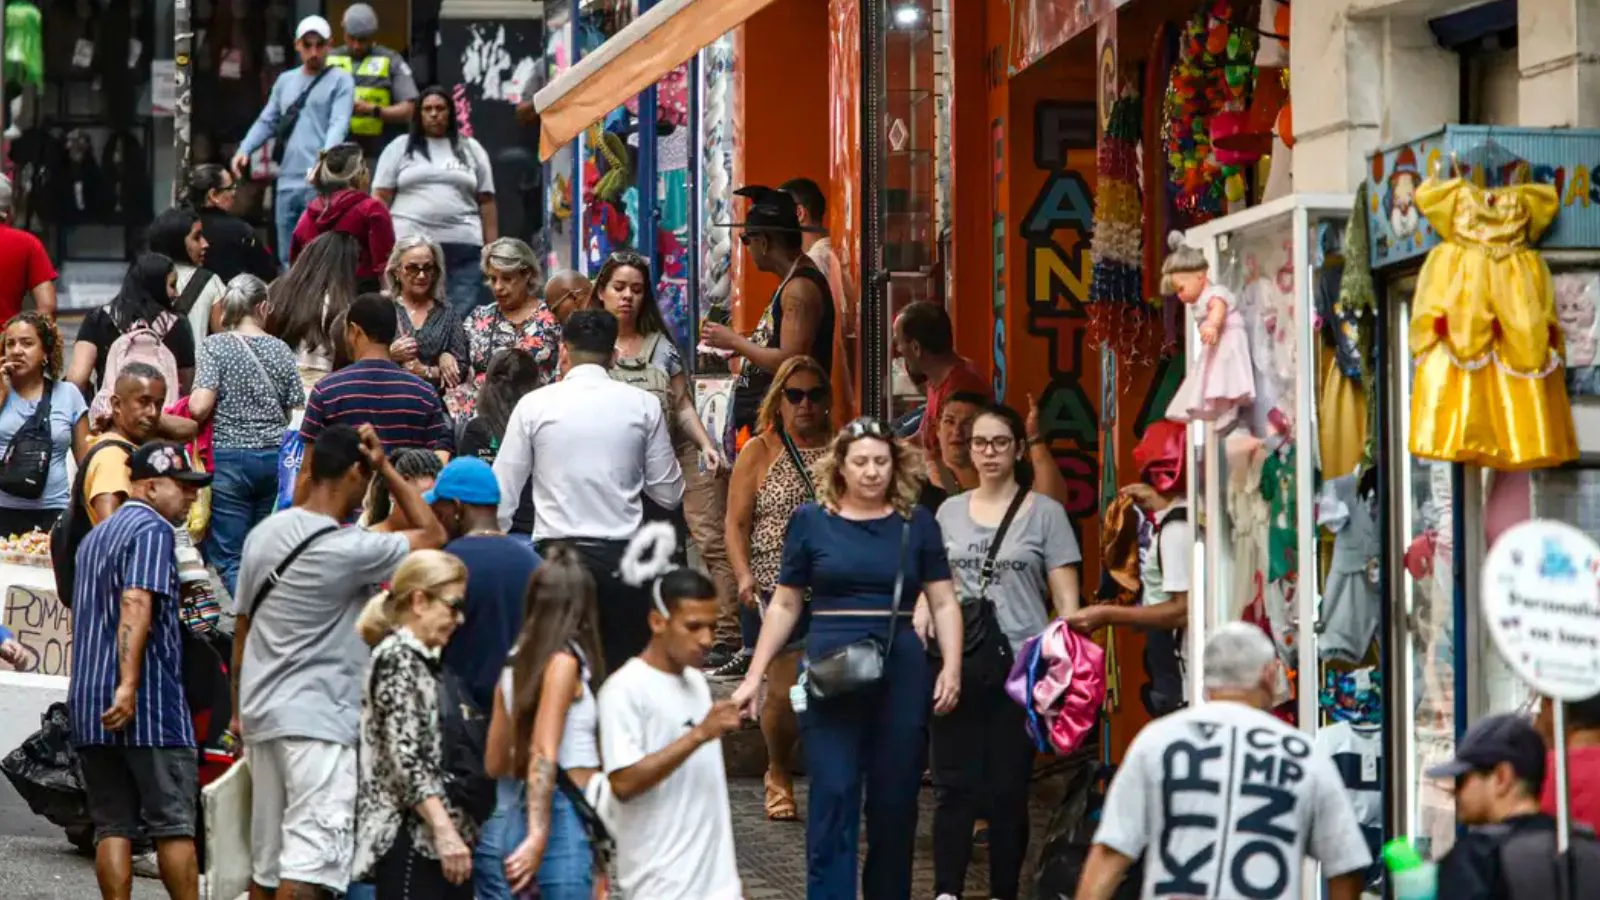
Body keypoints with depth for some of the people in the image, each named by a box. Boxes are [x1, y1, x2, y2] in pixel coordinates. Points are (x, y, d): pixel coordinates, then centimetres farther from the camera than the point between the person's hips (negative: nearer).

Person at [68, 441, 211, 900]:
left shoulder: (95, 536, 22)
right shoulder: (153, 530, -7)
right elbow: (136, 605, -20)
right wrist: (129, 685, -27)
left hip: (89, 706, 8)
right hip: (149, 705, -8)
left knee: (113, 826, 4)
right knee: (174, 823, -3)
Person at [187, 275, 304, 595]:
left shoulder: (215, 346, -5)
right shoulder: (281, 350, 4)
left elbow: (200, 407, -15)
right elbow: (298, 412, 5)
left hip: (229, 458, -3)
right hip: (275, 458, 3)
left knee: (229, 558, -2)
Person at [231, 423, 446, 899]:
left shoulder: (263, 535, 7)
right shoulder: (349, 550, -15)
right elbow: (433, 535, -4)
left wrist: (239, 709, 23)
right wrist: (386, 468, -2)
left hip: (261, 715, 8)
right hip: (319, 721, -8)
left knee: (265, 861, 14)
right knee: (308, 860, -11)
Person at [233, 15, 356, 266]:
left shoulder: (340, 80, 2)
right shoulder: (285, 81, 20)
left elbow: (339, 124, -11)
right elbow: (267, 121, 19)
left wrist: (326, 157, -28)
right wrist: (244, 149, 1)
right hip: (287, 182, 6)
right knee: (288, 258, 9)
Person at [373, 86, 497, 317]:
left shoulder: (471, 150, 15)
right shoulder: (399, 148, 10)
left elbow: (486, 202, 13)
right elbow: (381, 198, 7)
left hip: (462, 246, 1)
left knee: (463, 318, -6)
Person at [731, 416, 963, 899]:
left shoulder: (916, 523, 7)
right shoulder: (811, 521, 5)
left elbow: (944, 603, 8)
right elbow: (785, 606, 10)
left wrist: (952, 668, -5)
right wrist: (754, 676, 6)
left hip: (902, 677, 2)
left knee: (895, 803, 5)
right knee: (833, 799, -8)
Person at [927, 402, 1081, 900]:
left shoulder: (1044, 513, 3)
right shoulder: (950, 511, 13)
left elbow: (1066, 600, 0)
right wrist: (916, 647, 0)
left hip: (1019, 665, -2)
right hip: (957, 661, 2)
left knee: (1008, 788, 2)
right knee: (955, 784, -1)